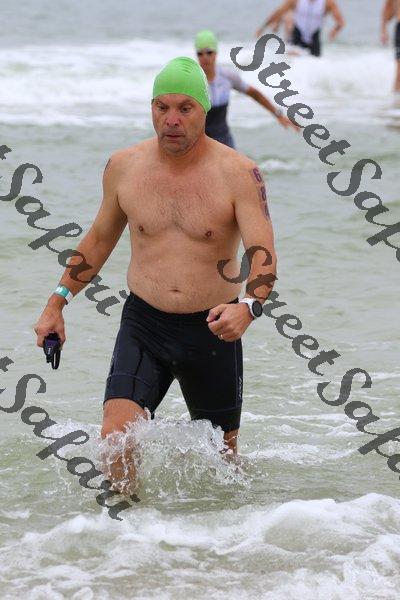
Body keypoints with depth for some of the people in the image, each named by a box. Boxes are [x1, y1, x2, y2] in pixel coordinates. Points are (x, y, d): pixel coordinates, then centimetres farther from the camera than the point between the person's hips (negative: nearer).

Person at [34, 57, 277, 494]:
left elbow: (263, 253, -18)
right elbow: (100, 239, 16)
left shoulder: (238, 174, -9)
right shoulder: (123, 167, 1)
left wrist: (248, 306, -38)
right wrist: (57, 302, 13)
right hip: (144, 325, 1)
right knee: (116, 436, -20)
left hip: (211, 331, -1)